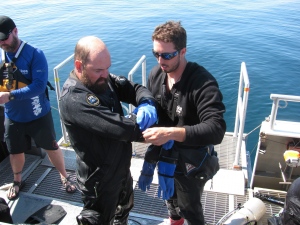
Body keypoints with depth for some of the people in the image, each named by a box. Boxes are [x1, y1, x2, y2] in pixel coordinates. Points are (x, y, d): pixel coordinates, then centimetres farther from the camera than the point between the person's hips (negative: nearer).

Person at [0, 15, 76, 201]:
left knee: (52, 147, 15)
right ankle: (17, 181, 48)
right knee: (15, 151, 21)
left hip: (38, 115, -4)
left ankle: (64, 176, 39)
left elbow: (39, 86, -28)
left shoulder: (35, 54, -19)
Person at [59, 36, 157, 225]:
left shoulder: (103, 79, -7)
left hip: (122, 168, 8)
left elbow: (135, 89, -7)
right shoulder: (73, 99, -32)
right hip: (100, 179, -8)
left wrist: (147, 104, -30)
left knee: (125, 207, 32)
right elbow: (119, 127, -38)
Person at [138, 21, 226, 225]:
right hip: (164, 154, 7)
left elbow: (217, 130, -40)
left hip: (191, 160, -6)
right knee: (170, 195, 32)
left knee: (190, 207, 17)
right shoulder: (156, 74, -10)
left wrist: (172, 133, -50)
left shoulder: (203, 82, -31)